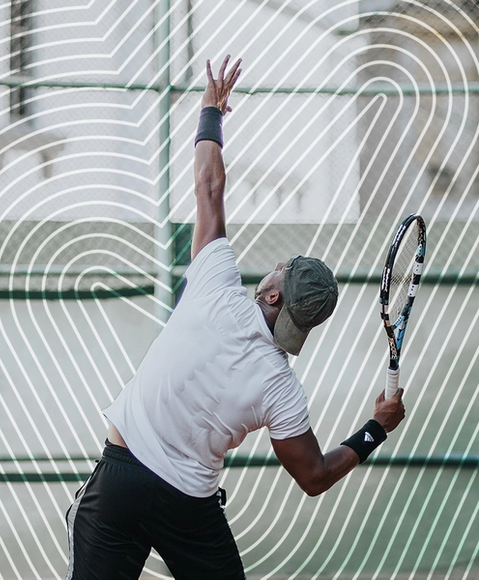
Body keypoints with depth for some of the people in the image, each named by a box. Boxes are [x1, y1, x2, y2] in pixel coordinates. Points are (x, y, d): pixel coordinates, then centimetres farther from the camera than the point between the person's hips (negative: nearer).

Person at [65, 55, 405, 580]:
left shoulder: (217, 294, -12)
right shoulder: (281, 391, -10)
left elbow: (208, 188, -2)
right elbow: (314, 477, 1)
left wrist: (211, 113, 11)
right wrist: (375, 430, 13)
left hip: (120, 477, 0)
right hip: (189, 506, 0)